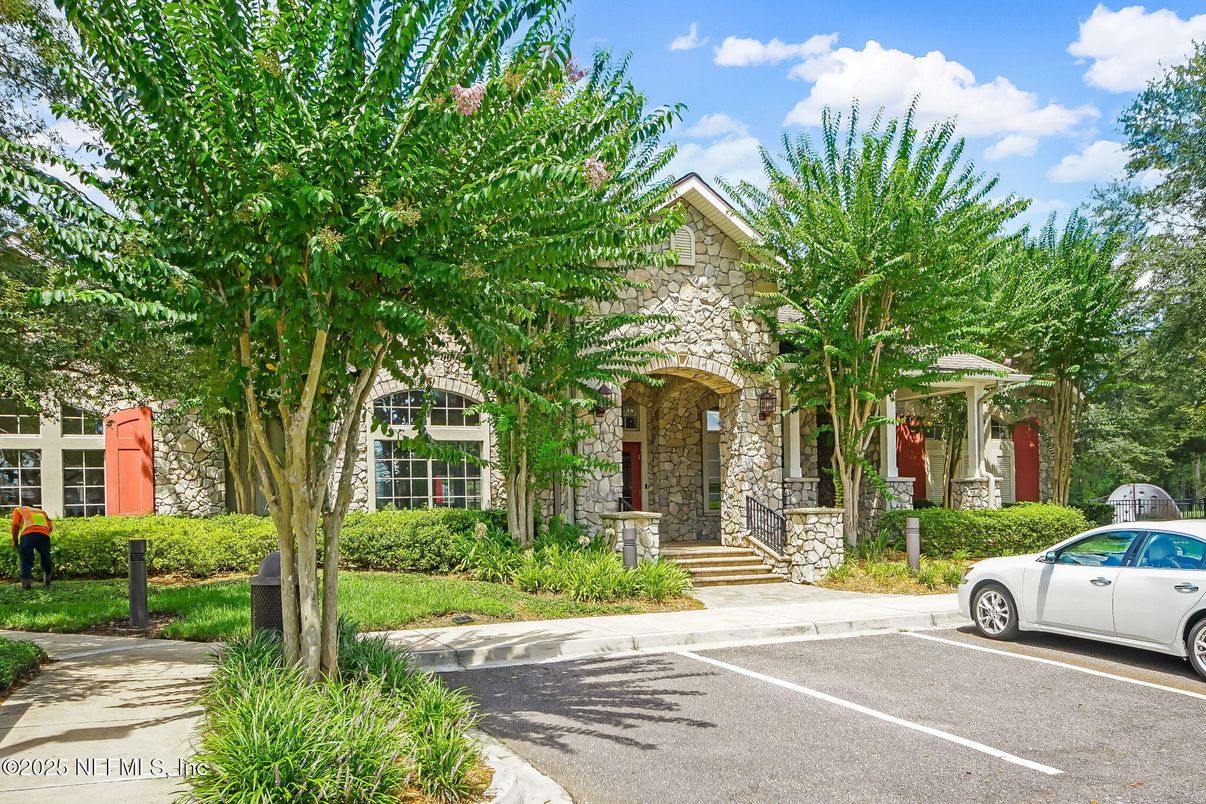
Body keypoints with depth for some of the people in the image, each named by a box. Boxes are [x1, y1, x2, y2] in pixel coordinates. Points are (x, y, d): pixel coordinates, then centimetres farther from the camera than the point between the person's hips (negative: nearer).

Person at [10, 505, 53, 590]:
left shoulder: (18, 509, 29)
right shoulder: (41, 511, 38)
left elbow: (15, 525, 10)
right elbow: (50, 526, 21)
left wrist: (15, 541, 18)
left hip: (28, 533, -3)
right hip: (44, 534, 3)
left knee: (26, 560, 4)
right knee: (45, 558, 17)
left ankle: (25, 583, 1)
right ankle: (47, 580, 20)